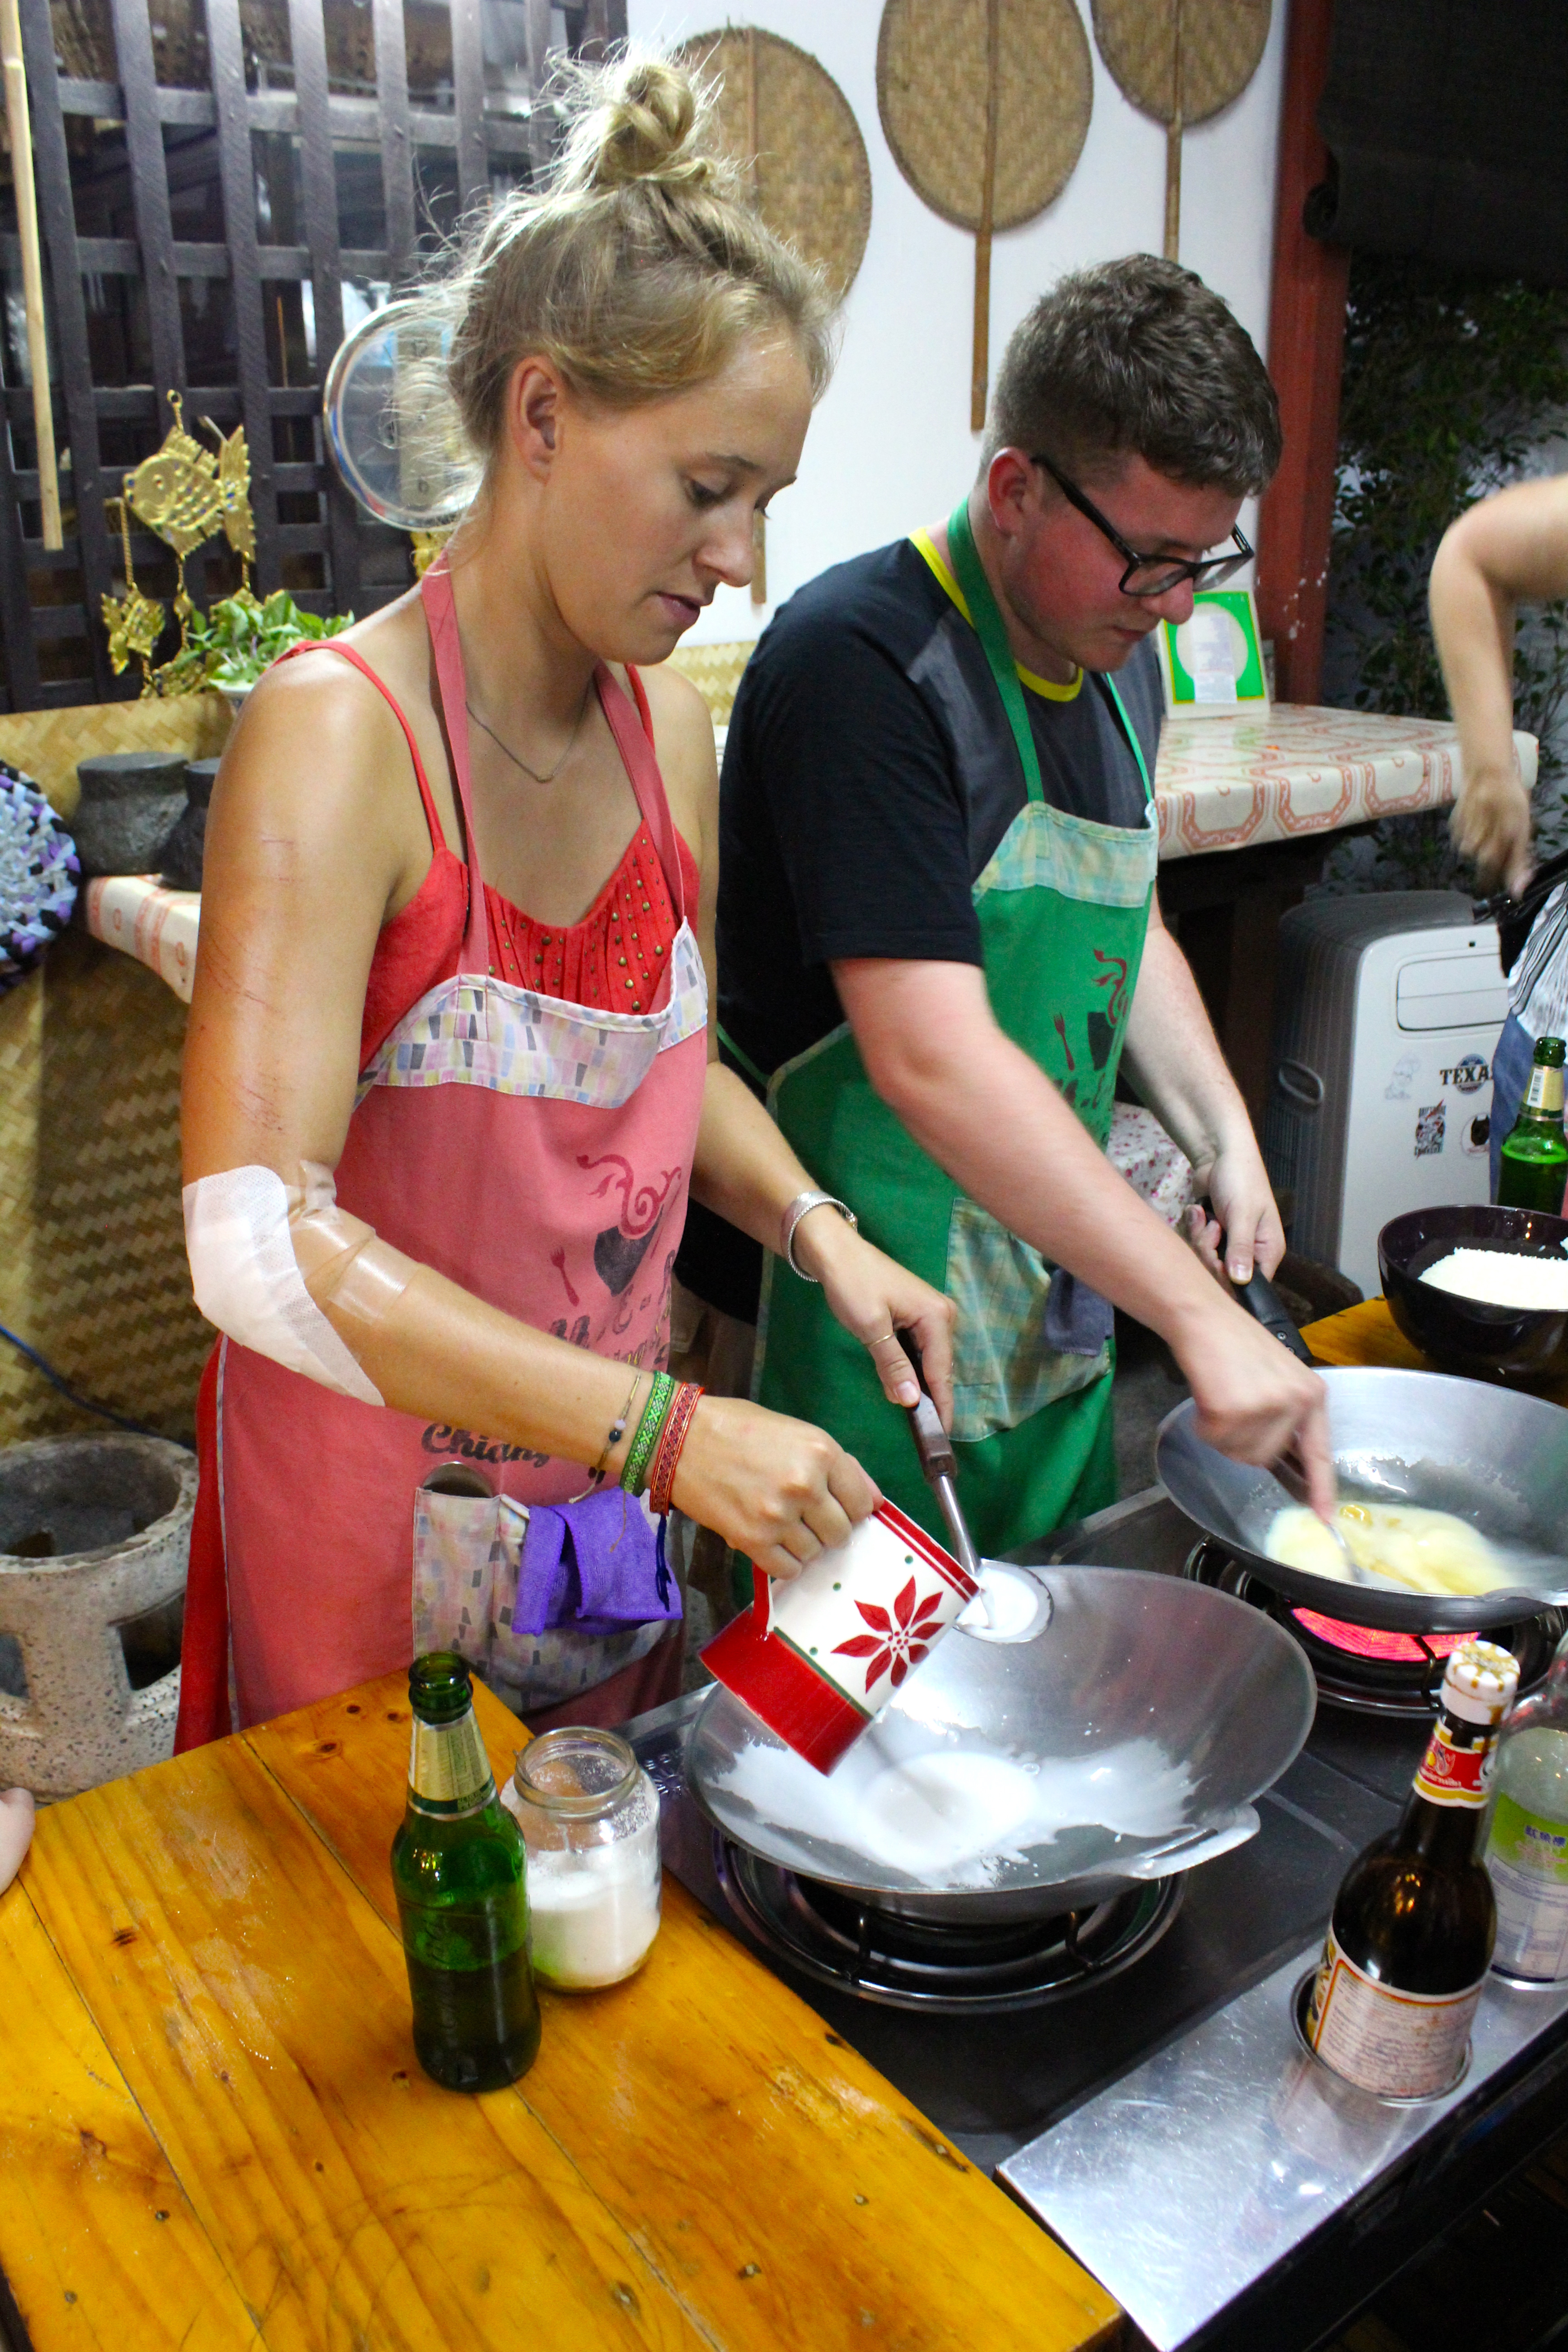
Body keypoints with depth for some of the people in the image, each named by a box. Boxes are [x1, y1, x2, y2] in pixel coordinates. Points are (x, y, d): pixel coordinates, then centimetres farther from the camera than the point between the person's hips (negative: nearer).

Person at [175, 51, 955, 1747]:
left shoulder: (668, 729, -1)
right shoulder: (338, 731, -22)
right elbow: (258, 1241, -30)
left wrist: (811, 1224, -5)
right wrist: (669, 1429, -32)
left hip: (612, 1497, 6)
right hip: (375, 1515, -6)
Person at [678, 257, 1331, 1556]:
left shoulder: (1116, 657, 8)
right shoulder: (864, 659, -20)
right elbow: (932, 1060, -28)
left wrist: (1224, 1138, 8)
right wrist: (1203, 1317, -26)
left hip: (1058, 1309, 8)